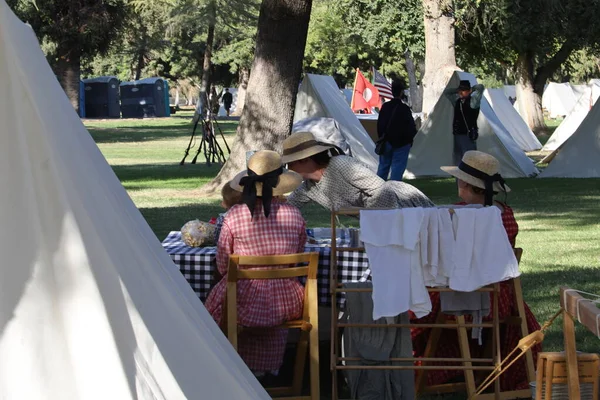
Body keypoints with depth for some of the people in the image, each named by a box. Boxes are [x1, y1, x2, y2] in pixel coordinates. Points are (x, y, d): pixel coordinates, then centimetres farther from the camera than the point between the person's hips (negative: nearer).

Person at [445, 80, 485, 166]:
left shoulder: (473, 101, -8)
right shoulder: (457, 101, 13)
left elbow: (480, 87, -19)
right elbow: (446, 92, 24)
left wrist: (472, 90, 0)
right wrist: (457, 90, 12)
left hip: (468, 136, -8)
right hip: (457, 135, 8)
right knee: (457, 161, 14)